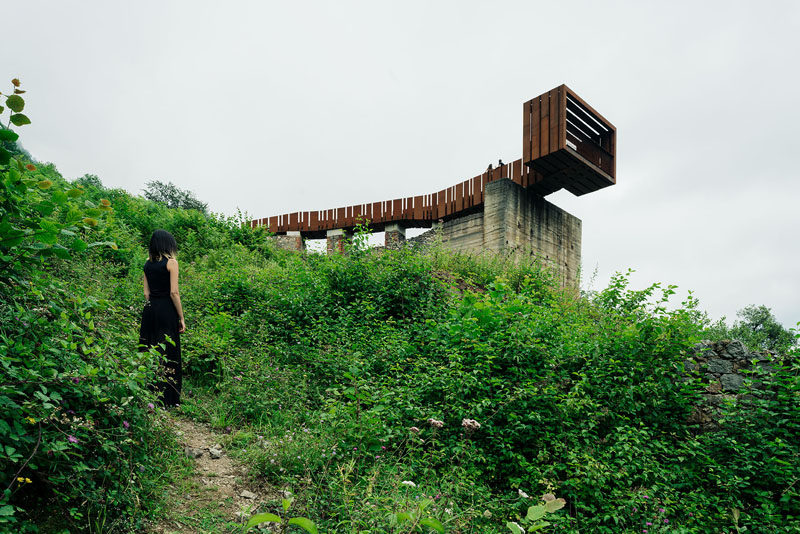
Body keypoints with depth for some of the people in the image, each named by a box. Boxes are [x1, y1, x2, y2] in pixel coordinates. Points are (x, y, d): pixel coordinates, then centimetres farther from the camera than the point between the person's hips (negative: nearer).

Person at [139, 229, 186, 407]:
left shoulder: (148, 263, 9)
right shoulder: (171, 262, -10)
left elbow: (146, 292, 11)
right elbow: (174, 292, -13)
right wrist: (181, 318, -8)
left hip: (149, 309, 6)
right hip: (166, 310, -6)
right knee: (167, 355, 0)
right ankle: (167, 399, 5)